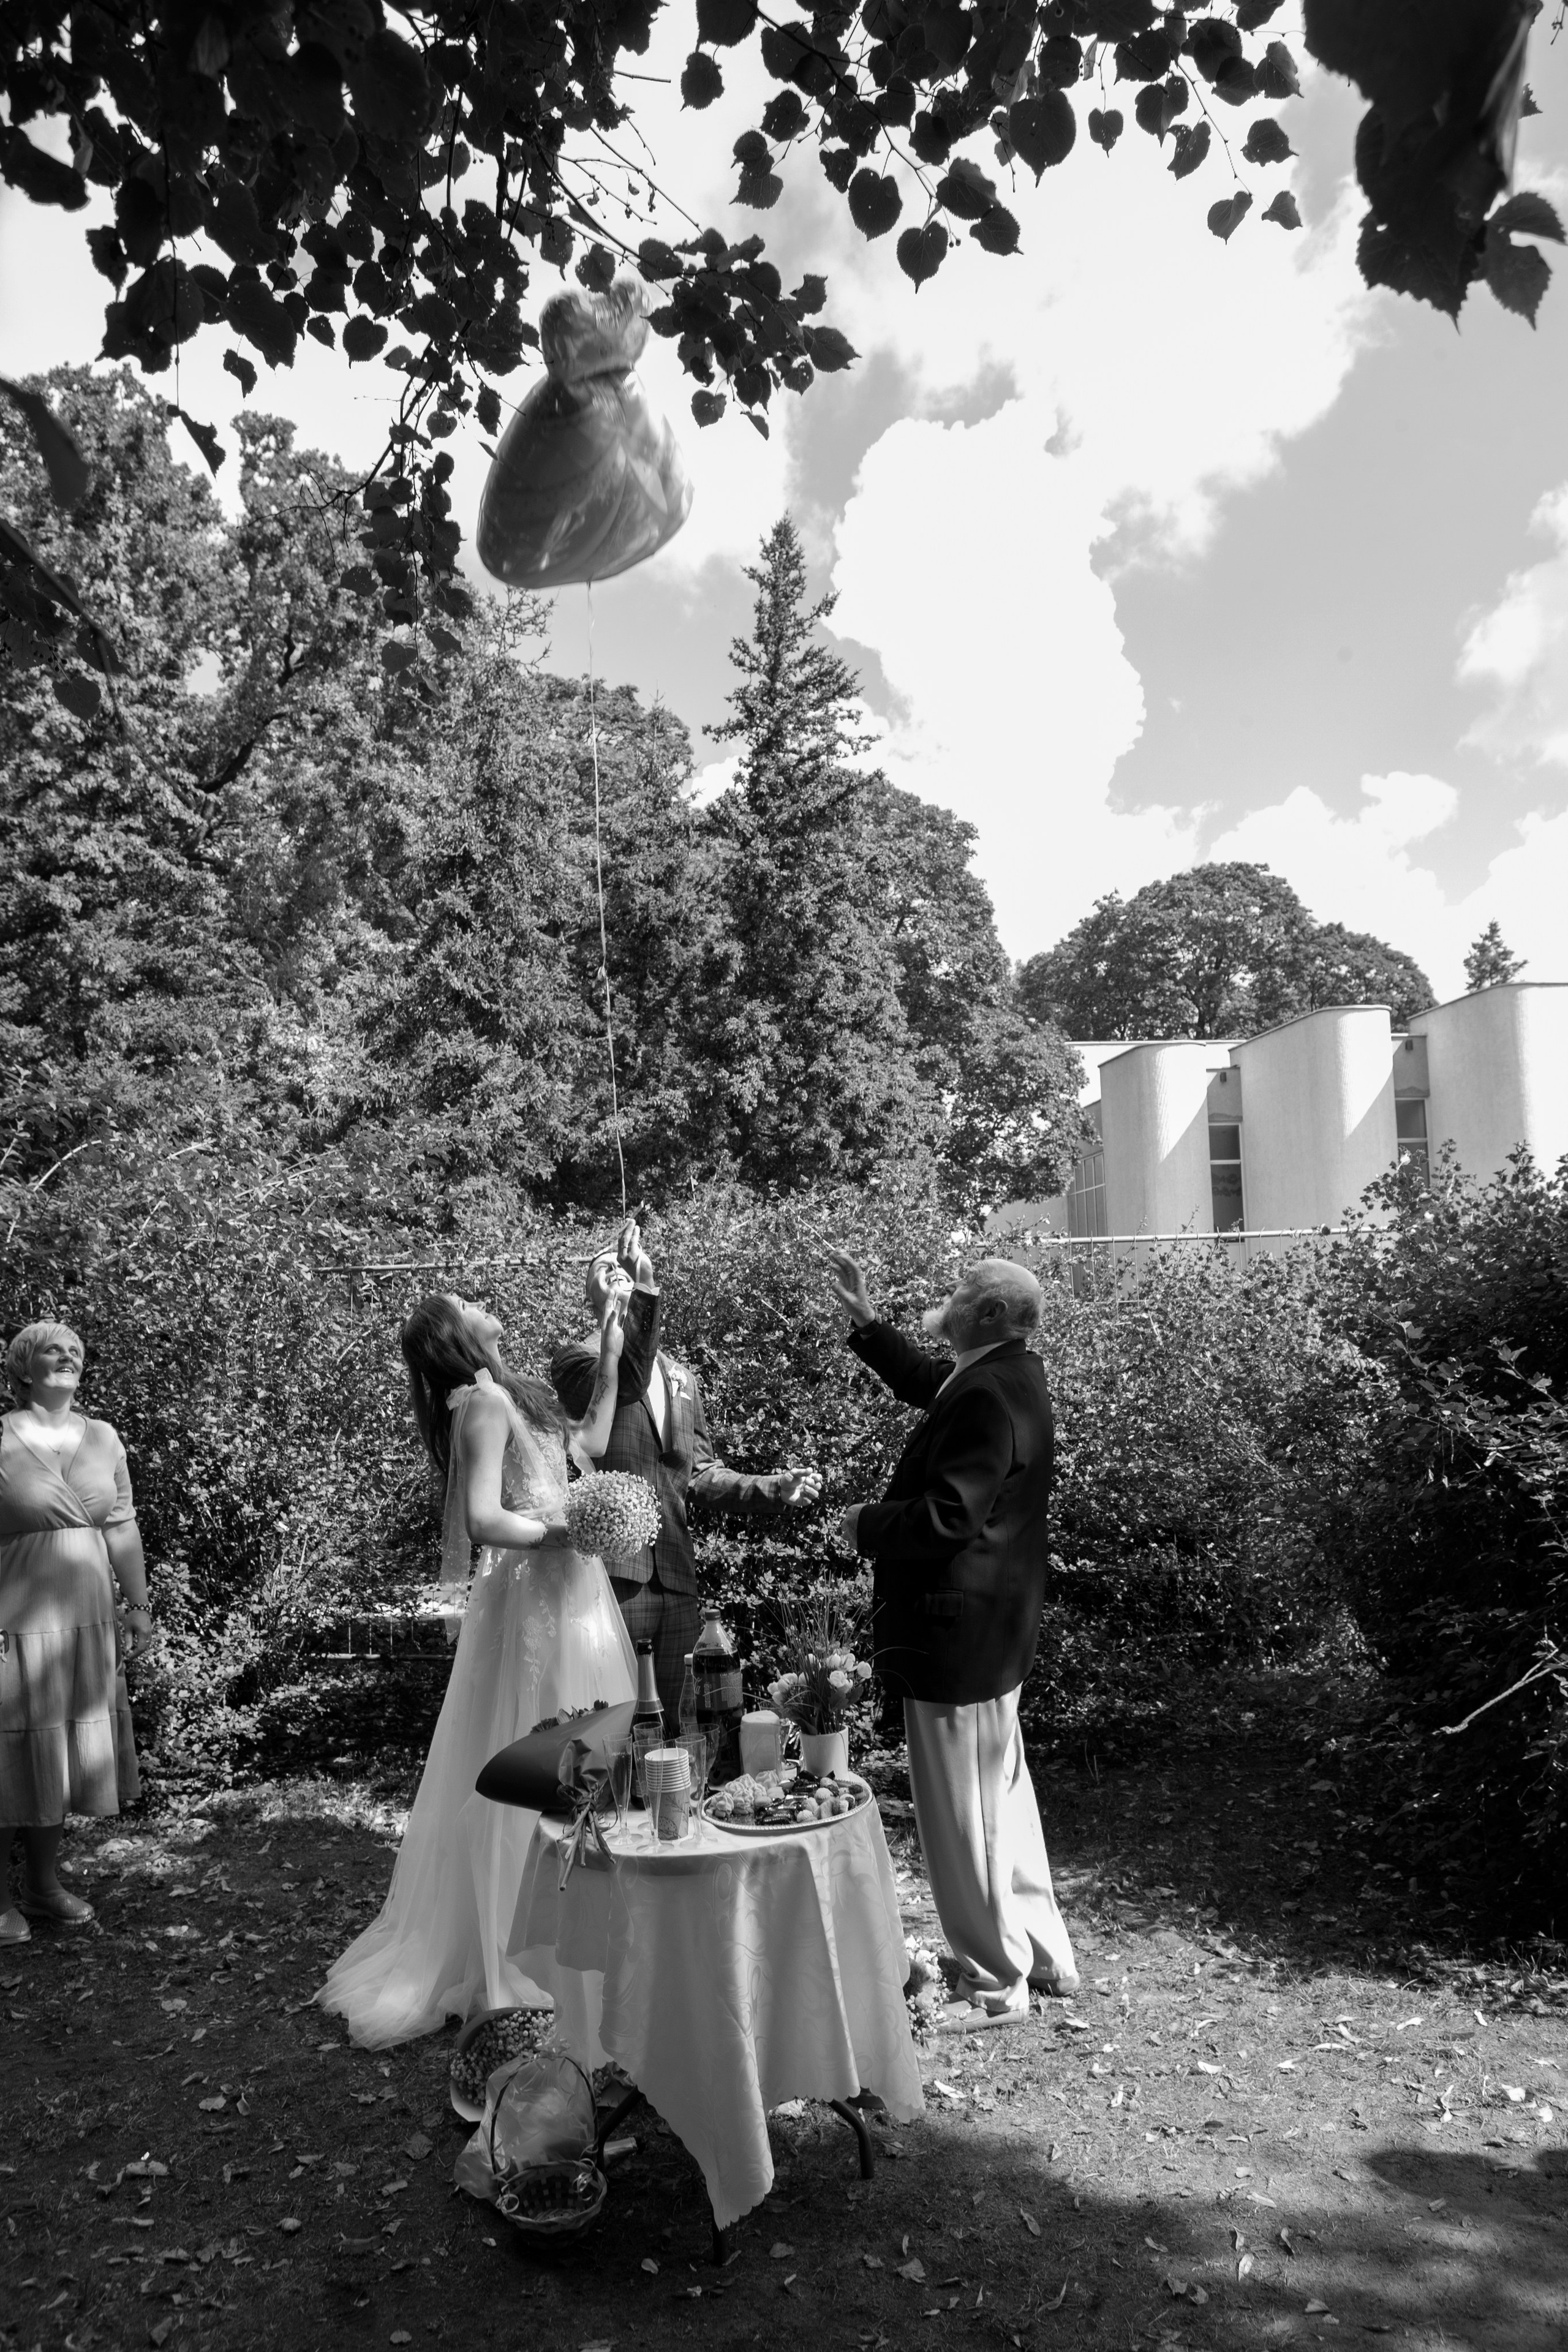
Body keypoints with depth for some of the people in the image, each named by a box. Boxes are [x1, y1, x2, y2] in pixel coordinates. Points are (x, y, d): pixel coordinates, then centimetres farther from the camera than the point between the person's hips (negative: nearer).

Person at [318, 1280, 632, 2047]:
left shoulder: (505, 1395, 12)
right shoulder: (484, 1402, -17)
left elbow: (589, 1444, 17)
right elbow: (484, 1521, -26)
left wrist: (610, 1362, 13)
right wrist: (562, 1527, -15)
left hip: (564, 1591, 9)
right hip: (539, 1598, -9)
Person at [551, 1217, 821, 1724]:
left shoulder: (681, 1376, 20)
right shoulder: (576, 1360, -1)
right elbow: (623, 1382, -24)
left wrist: (775, 1490, 8)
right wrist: (641, 1293, -33)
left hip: (676, 1578, 6)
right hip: (612, 1572, -6)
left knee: (679, 1721, 8)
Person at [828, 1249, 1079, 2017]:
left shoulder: (987, 1399, -26)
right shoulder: (1008, 1375, 5)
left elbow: (946, 1519, -28)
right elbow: (923, 1379, 23)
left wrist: (867, 1524, -12)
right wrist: (864, 1318, 16)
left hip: (956, 1635, -10)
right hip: (995, 1630, 10)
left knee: (963, 1811, 6)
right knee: (1002, 1795, 22)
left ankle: (995, 1982, 21)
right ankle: (1044, 1954, 36)